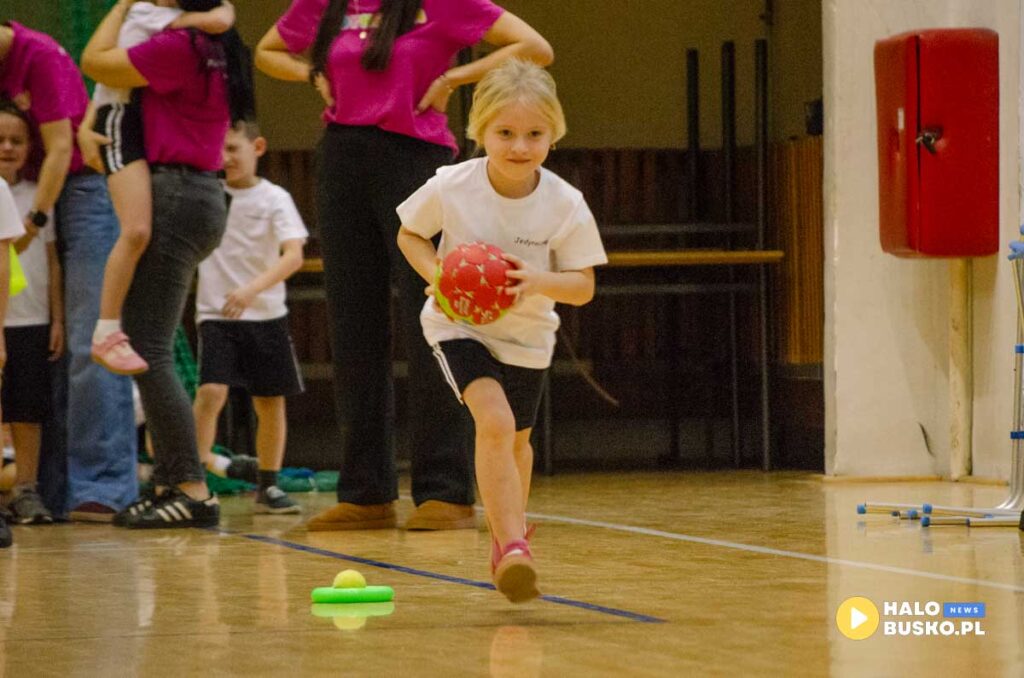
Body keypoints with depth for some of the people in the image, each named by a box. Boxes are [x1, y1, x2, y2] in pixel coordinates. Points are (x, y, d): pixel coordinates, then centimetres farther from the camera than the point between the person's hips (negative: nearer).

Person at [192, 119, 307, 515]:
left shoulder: (274, 199, -5)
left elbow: (293, 256, -16)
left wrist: (253, 288, -31)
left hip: (266, 316, 0)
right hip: (215, 315, 0)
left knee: (270, 403, 6)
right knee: (211, 391, -21)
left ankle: (268, 486, 18)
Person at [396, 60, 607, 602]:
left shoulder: (565, 205, -20)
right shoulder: (450, 187, -21)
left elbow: (583, 287, -14)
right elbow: (409, 235, -3)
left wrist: (539, 281, -34)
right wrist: (438, 276, -21)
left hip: (526, 334, 3)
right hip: (459, 326, -3)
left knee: (516, 439, 22)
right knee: (495, 421, -27)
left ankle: (507, 534, 49)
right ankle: (514, 547, -27)